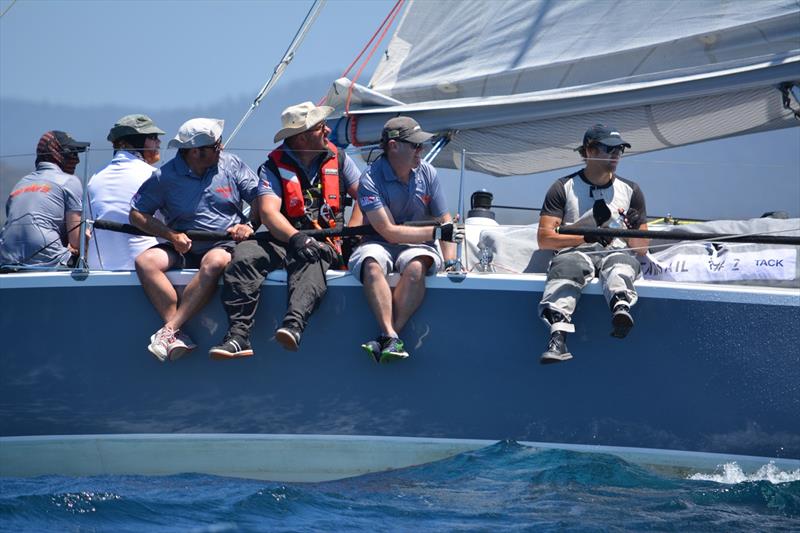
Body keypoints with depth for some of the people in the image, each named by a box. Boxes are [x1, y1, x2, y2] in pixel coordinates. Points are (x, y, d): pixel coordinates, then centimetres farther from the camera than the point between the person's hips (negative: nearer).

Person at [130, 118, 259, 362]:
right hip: (184, 248, 1)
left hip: (224, 245, -1)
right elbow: (137, 214, 4)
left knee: (214, 262, -38)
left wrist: (248, 226, -10)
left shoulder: (231, 165, 6)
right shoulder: (165, 177, 0)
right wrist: (172, 236, -8)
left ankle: (169, 331, -38)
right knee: (145, 261, -27)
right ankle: (178, 336, -34)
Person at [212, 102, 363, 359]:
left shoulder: (337, 158, 13)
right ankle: (238, 335, -40)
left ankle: (294, 324, -63)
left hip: (326, 242, 0)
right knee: (244, 254, -29)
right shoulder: (274, 166, 4)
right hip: (285, 239, 1)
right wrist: (296, 239, -29)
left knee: (311, 260, -38)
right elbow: (268, 212, -11)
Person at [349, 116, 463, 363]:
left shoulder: (426, 173, 4)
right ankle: (392, 338, -46)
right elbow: (389, 231, -17)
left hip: (417, 245, 2)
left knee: (416, 266, -34)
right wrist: (437, 232, -19)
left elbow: (445, 221, 8)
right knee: (372, 266, -38)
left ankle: (387, 338, -38)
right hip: (379, 244, -2)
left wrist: (451, 263, -7)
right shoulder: (370, 179, -10)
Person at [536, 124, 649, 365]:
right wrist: (587, 237, -9)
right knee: (567, 266, -38)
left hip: (617, 252, 2)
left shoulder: (630, 190, 21)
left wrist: (634, 231, -3)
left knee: (622, 262, -36)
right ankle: (557, 337, -59)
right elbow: (544, 239, 3)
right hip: (575, 252, -2)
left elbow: (641, 249, 20)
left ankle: (621, 309, -68)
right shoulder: (564, 187, 12)